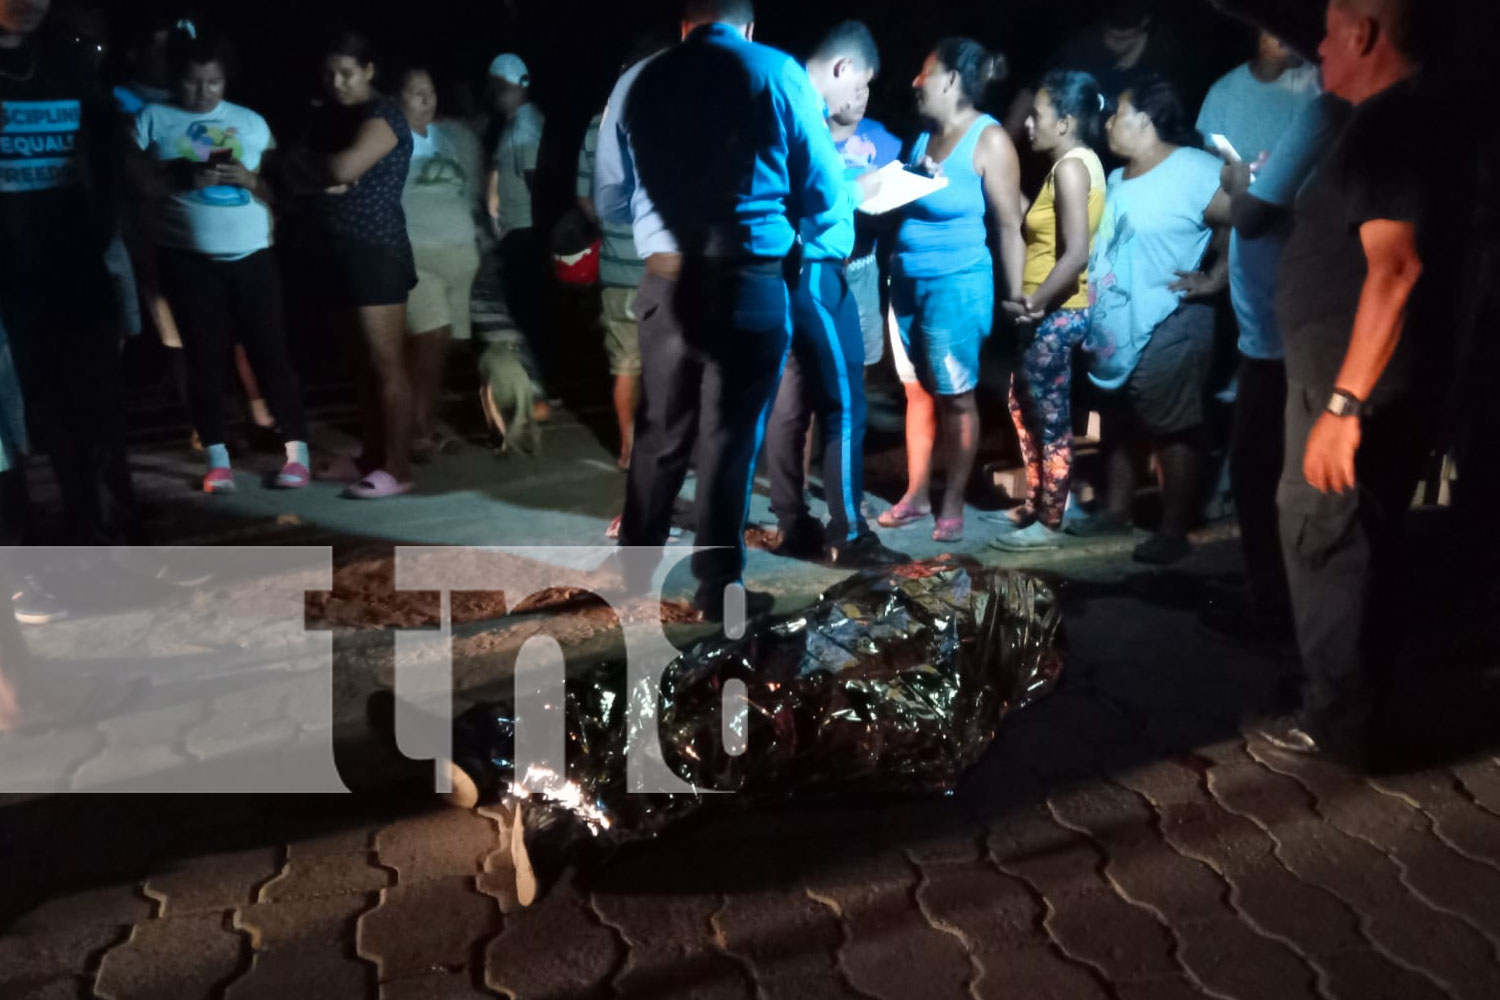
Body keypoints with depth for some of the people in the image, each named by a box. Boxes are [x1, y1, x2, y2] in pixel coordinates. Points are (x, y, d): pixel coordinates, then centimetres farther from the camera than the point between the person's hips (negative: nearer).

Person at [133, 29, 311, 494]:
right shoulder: (153, 118, 5)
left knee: (270, 351, -1)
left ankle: (297, 450, 6)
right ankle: (218, 458, 9)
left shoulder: (251, 121, 9)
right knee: (204, 357, 2)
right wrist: (184, 177, -16)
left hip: (251, 256, 1)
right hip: (187, 259, -1)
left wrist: (249, 179, -12)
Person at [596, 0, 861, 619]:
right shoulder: (779, 74, 0)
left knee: (659, 433, 15)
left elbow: (609, 201, 12)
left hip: (666, 283, 3)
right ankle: (719, 586, 15)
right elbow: (829, 195, 0)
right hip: (749, 284, -3)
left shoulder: (638, 81, 7)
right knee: (730, 437, 7)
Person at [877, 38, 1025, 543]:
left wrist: (1014, 294, -11)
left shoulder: (989, 140, -10)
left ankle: (952, 505, 13)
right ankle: (915, 495, 21)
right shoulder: (923, 134, 9)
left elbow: (1010, 223, -10)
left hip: (958, 283, -6)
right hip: (907, 279, 6)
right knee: (916, 390, 11)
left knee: (955, 397, 3)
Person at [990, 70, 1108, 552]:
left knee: (1051, 417, 0)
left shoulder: (1071, 166, -16)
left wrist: (1034, 303, -16)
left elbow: (1076, 254, -24)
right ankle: (1034, 503, 31)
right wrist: (1030, 300, 10)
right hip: (1051, 313, 10)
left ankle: (1050, 522, 11)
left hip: (1058, 314, -10)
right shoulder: (1073, 163, 13)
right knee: (1023, 402, 19)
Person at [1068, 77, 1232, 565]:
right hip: (1113, 325, 9)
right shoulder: (1117, 178, 14)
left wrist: (1215, 279, -15)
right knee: (1118, 423, 18)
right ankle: (1116, 510, 32)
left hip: (1167, 329, -9)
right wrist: (1093, 313, 13)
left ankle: (1174, 530, 8)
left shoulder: (1194, 172, -14)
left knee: (1173, 429, -1)